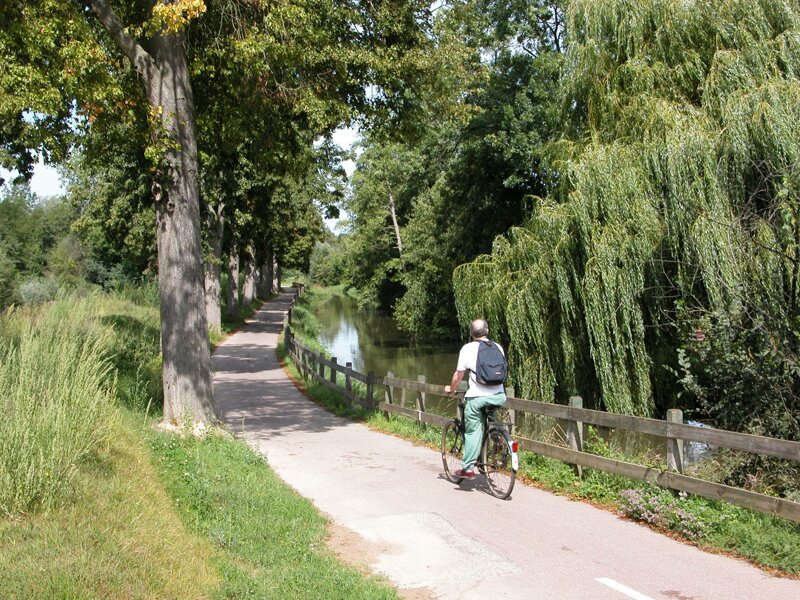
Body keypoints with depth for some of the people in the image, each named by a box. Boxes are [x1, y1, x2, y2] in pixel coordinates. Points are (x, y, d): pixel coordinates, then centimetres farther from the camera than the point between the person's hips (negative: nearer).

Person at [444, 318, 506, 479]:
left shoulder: (468, 348, -2)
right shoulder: (498, 347, 9)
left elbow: (458, 375, 0)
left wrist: (451, 389, 18)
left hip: (477, 397, -4)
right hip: (498, 396, 4)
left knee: (473, 431, 4)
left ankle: (468, 468, 3)